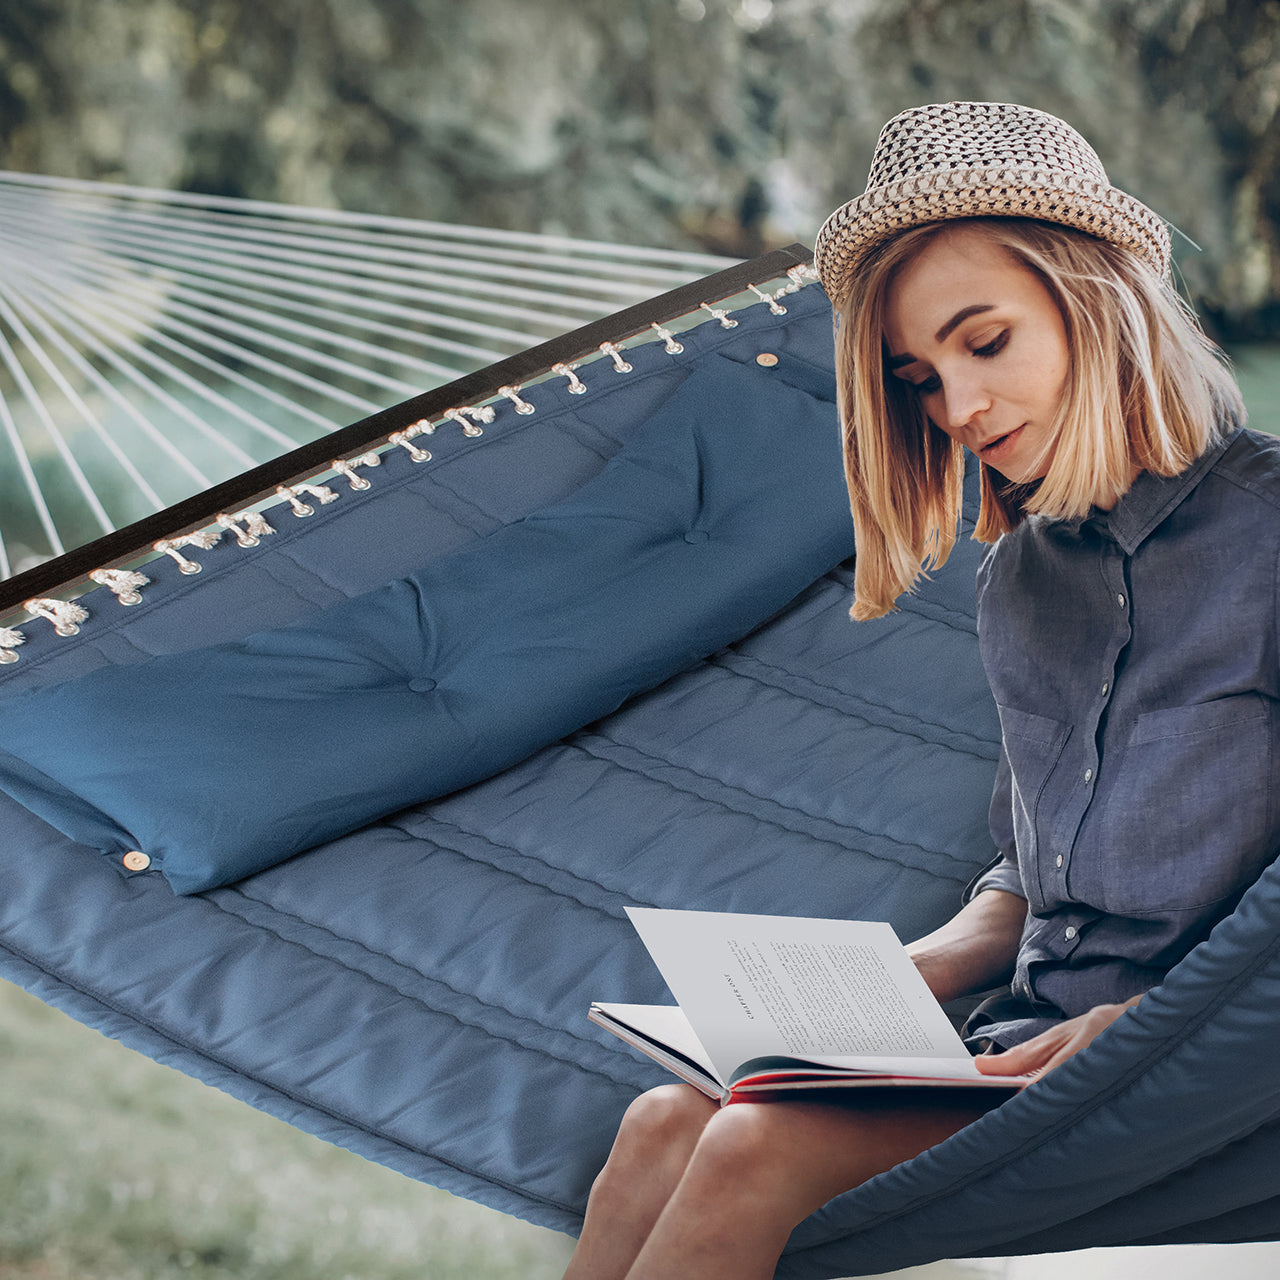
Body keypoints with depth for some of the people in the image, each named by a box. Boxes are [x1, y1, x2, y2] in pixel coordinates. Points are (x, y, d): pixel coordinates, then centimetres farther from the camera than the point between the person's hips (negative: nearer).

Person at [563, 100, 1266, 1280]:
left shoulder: (1261, 527, -8)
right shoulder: (1022, 574, 16)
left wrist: (1139, 1027, -19)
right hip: (1027, 1052, 7)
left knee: (761, 1154, -25)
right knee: (671, 1123, -17)